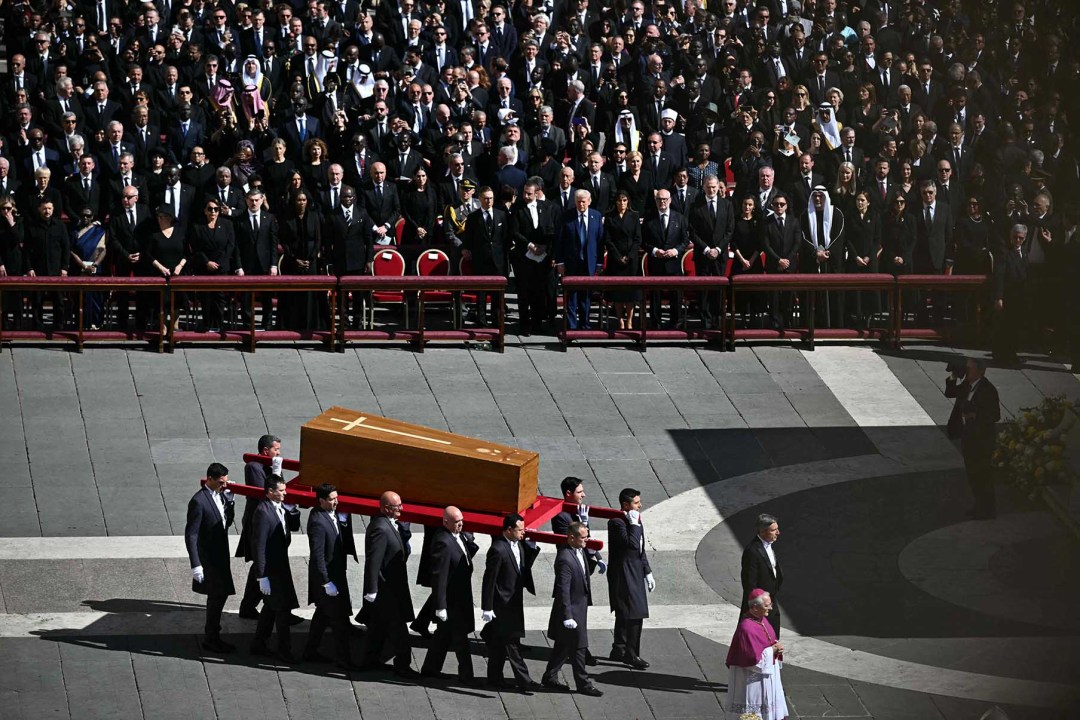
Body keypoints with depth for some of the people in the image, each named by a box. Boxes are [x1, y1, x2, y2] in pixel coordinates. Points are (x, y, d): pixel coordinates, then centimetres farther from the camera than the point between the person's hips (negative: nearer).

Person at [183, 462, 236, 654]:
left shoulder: (221, 495, 5)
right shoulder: (198, 501, -20)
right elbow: (191, 534, -20)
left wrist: (229, 498, 0)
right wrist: (196, 565, -22)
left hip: (220, 555, 9)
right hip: (208, 558, -9)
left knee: (219, 595, 15)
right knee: (217, 596, -5)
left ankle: (211, 635, 28)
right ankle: (211, 639, 5)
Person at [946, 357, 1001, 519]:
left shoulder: (988, 389, -19)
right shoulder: (966, 385, 5)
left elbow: (995, 415, -18)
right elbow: (949, 393, 14)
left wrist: (975, 415, -29)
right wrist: (953, 378, -2)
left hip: (982, 438, -9)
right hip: (968, 435, 9)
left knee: (983, 474, -1)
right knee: (972, 473, 17)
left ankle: (988, 510, 9)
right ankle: (980, 506, 29)